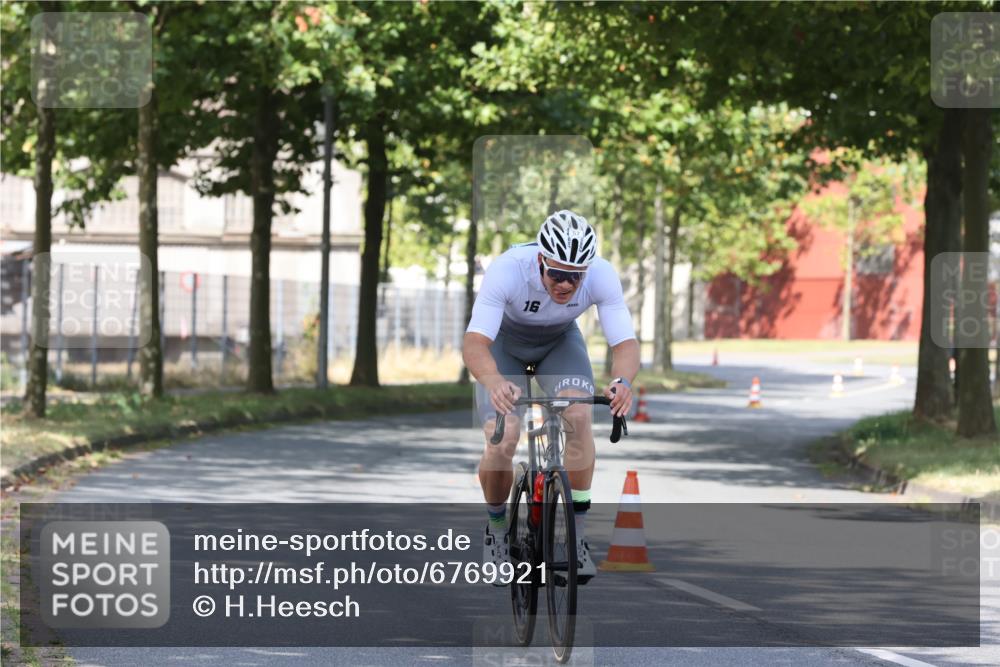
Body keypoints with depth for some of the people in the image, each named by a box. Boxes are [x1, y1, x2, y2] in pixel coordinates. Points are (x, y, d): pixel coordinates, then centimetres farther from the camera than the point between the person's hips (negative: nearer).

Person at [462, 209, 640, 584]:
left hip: (560, 341, 2)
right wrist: (495, 382, -65)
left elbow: (626, 343, -32)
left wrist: (623, 381, -55)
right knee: (501, 443, -20)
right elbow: (474, 343, -44)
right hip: (504, 342, -2)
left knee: (578, 415, -27)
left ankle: (577, 536, -15)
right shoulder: (507, 270, -39)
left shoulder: (602, 275, -32)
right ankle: (497, 529, 10)